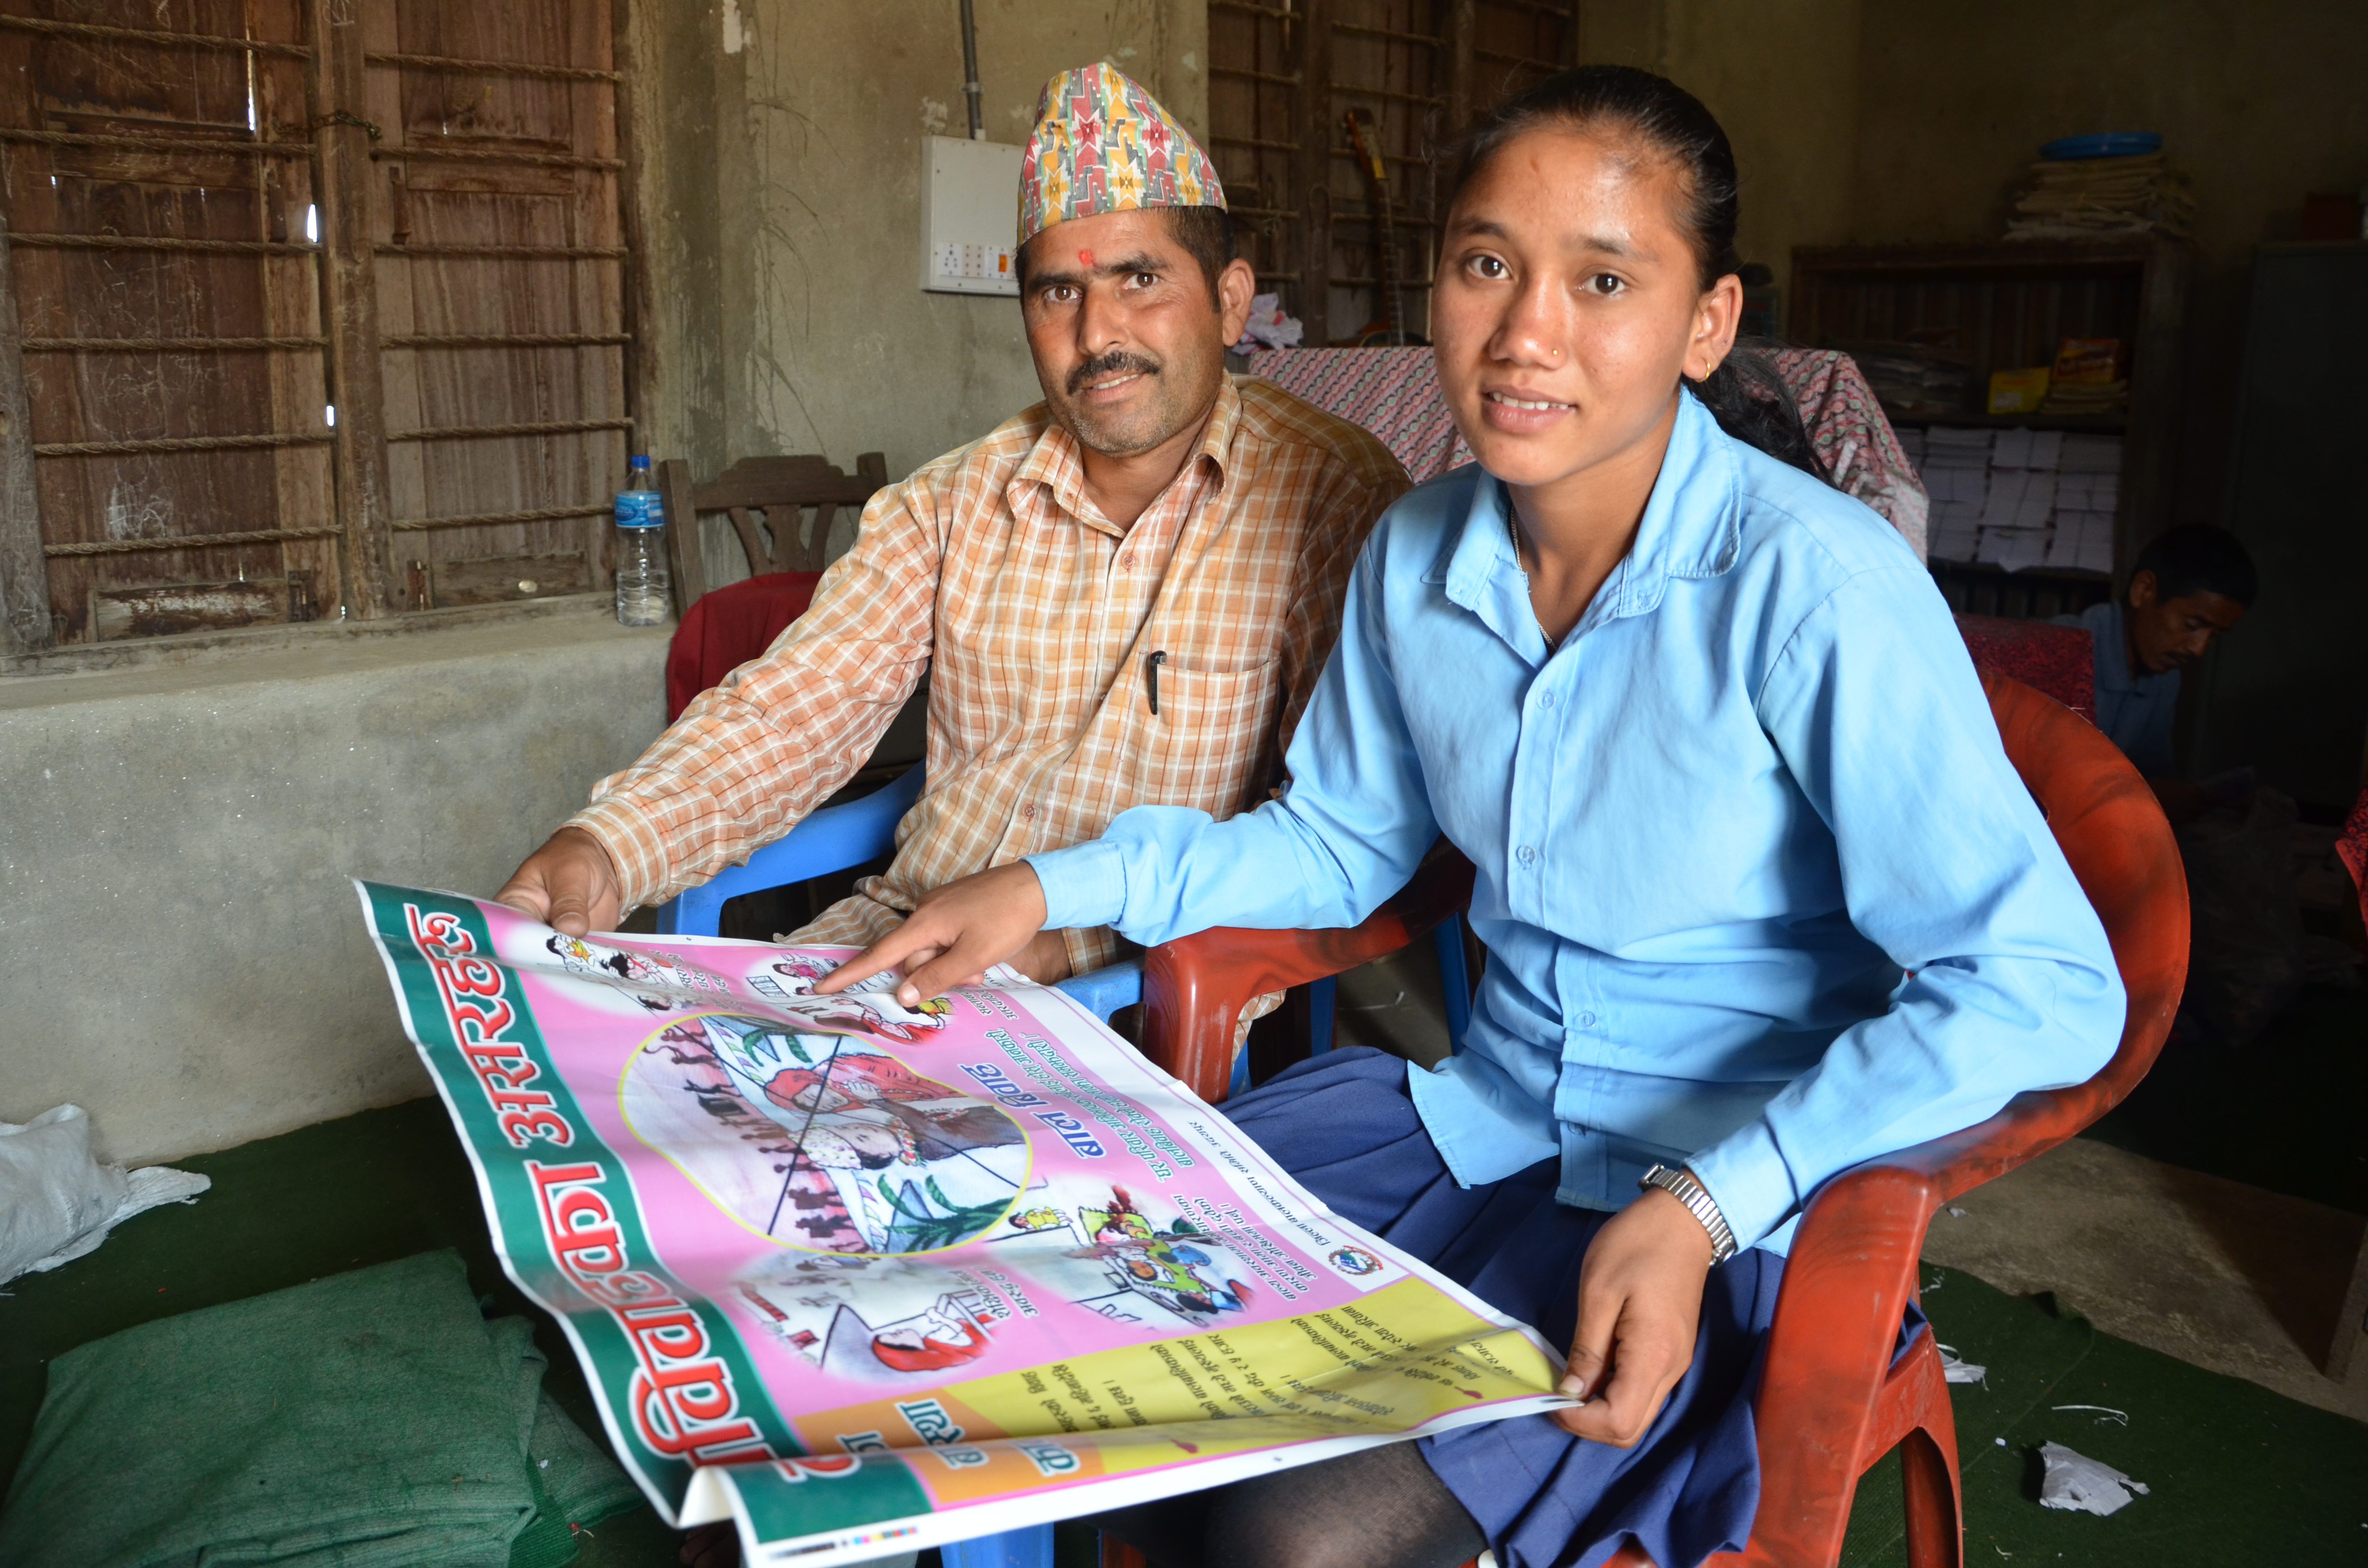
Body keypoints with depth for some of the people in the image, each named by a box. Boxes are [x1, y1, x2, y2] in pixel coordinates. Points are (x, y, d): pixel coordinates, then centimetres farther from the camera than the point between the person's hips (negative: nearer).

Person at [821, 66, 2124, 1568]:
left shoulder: (1813, 583, -21)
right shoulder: (1418, 556, -1)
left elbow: (2045, 984, -21)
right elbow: (1339, 844, 14)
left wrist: (1701, 1211, -29)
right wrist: (1056, 888, 3)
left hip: (1734, 1199, -5)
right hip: (1480, 1118, 6)